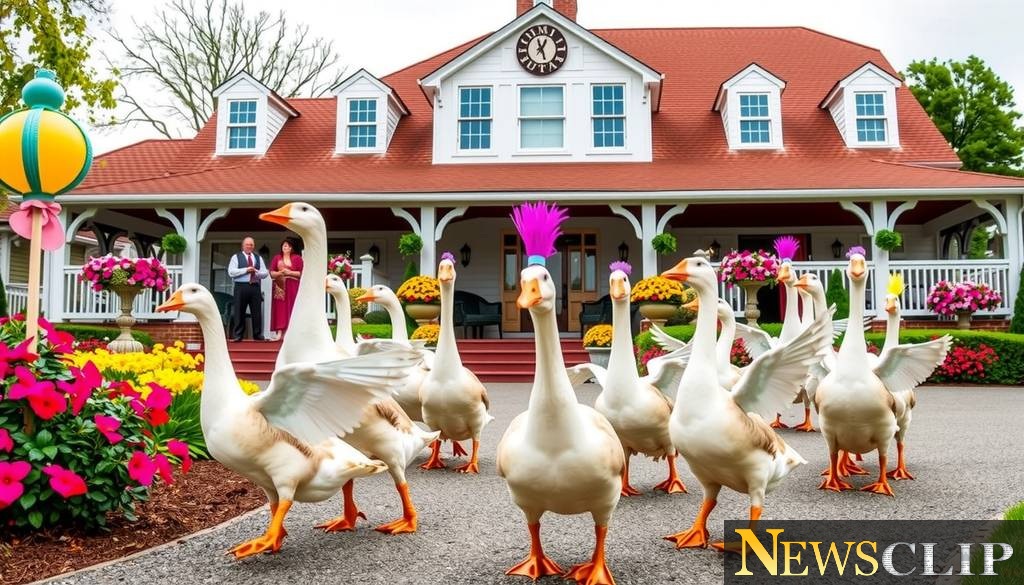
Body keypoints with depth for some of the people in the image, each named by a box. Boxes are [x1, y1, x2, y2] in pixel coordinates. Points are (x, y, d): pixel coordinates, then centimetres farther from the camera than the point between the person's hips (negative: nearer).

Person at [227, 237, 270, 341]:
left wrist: (256, 271, -9)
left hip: (255, 287, 3)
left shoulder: (258, 258, 18)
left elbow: (265, 273, 11)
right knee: (239, 312, -1)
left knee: (257, 312, 3)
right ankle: (238, 336, 4)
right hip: (241, 287, -3)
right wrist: (246, 270, -12)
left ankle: (258, 335, 10)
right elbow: (231, 272, -6)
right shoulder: (236, 257, 7)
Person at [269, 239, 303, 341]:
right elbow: (271, 273, 6)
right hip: (280, 287, 1)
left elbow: (301, 273, -1)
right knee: (280, 309, -4)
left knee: (291, 308, -4)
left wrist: (290, 272, -13)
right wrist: (280, 272, -12)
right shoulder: (276, 258, 11)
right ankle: (279, 332, -7)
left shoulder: (297, 258, 5)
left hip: (292, 287, -1)